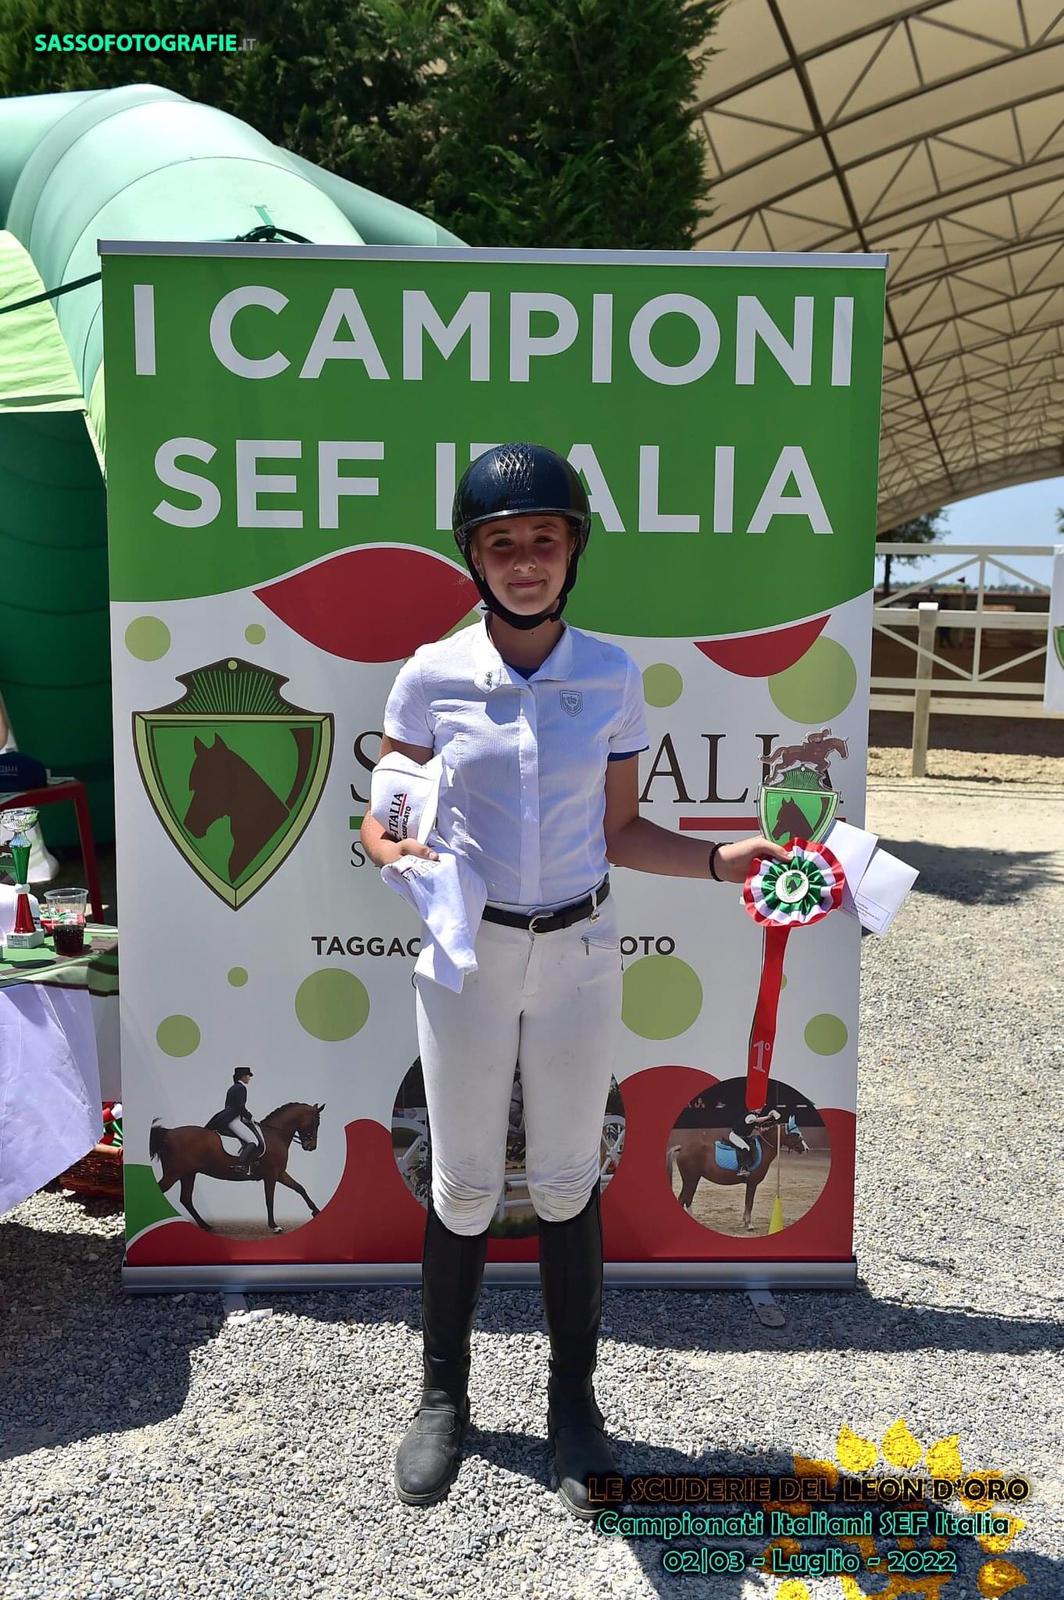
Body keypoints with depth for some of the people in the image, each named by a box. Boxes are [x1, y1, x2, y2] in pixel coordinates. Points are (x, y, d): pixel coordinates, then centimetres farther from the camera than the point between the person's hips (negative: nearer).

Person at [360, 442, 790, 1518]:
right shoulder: (431, 678, -6)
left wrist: (718, 861, -8)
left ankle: (572, 1400, 33)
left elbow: (618, 833, 5)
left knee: (567, 1184, 12)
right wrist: (399, 855, -21)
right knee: (462, 1187, 10)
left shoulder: (612, 676, -2)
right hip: (467, 953, -1)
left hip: (579, 953, 1)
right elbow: (382, 819, 1)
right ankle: (442, 1398, 33)